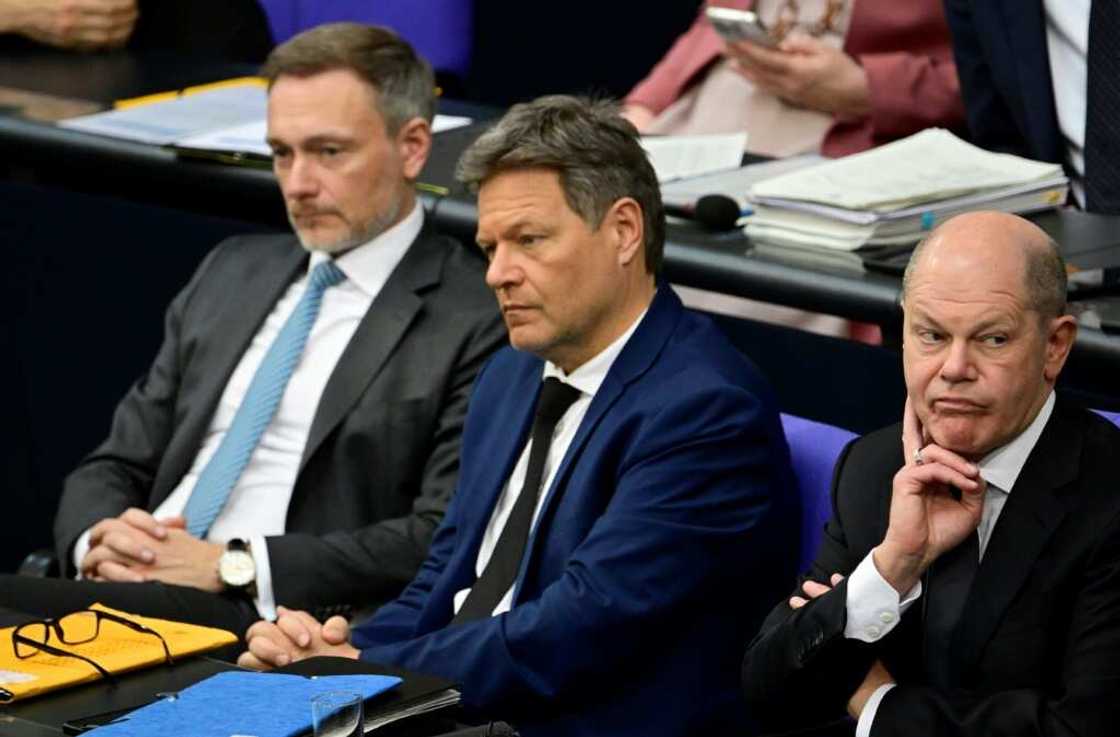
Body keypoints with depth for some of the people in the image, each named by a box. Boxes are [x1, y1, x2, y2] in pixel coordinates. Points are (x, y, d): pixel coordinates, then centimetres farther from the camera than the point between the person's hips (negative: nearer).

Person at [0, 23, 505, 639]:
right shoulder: (232, 272, 22)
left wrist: (234, 565, -15)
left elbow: (442, 542, -10)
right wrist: (98, 537, -3)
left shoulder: (476, 319, 0)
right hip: (128, 586, 7)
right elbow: (115, 465, 21)